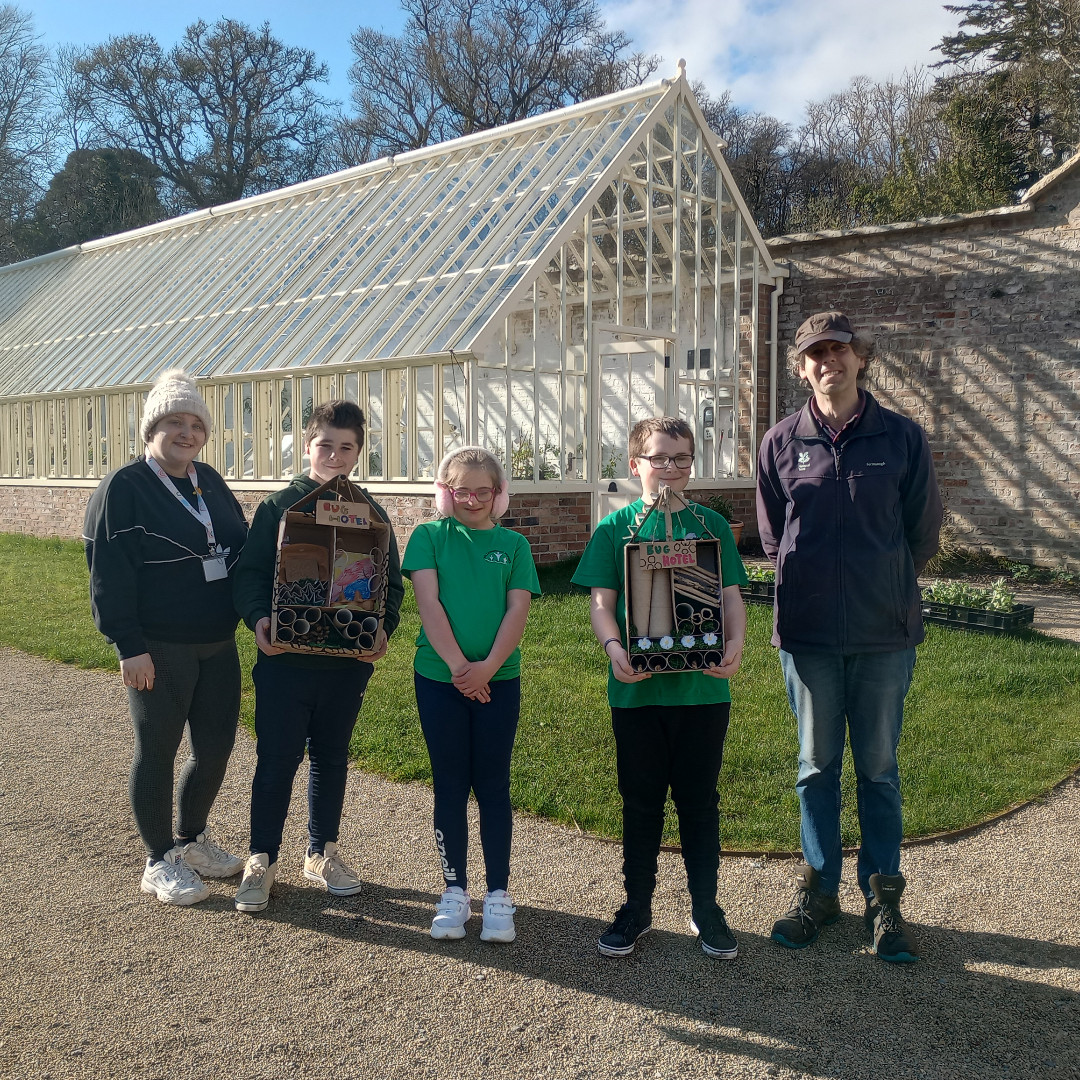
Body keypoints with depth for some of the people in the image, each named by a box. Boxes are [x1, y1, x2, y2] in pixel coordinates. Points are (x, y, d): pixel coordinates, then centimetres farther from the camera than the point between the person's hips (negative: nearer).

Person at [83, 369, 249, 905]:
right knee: (157, 750, 5)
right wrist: (129, 646, -17)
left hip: (218, 645, 7)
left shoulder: (209, 482, 11)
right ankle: (159, 862, 20)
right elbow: (108, 573, -13)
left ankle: (191, 839, 33)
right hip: (158, 651, -7)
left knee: (216, 745, 12)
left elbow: (240, 548, 18)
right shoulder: (123, 487, -9)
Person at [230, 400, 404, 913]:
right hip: (285, 659, -2)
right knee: (276, 760, 4)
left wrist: (383, 627, -10)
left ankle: (322, 853, 30)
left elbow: (391, 583, 7)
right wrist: (258, 618, -21)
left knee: (331, 757, 15)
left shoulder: (370, 512, 4)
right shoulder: (278, 506, -2)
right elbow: (247, 573, -3)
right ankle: (262, 860, 18)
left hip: (347, 662, 3)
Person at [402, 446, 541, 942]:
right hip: (438, 677, 0)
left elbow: (517, 610, -2)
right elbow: (428, 601, -7)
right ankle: (454, 891, 18)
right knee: (450, 785, 7)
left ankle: (497, 894, 13)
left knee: (492, 784, 5)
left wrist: (488, 666, -16)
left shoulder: (513, 545, 6)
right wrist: (457, 664, -17)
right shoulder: (429, 537, 3)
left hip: (498, 679, 0)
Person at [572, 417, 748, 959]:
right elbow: (602, 603, -2)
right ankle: (636, 908, 26)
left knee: (700, 801, 11)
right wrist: (614, 649, -20)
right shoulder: (615, 527, 2)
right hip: (637, 688, -1)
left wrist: (735, 644, -14)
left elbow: (731, 595, 5)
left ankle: (706, 910, 25)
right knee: (640, 802, 11)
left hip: (703, 686, 1)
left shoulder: (711, 524, 6)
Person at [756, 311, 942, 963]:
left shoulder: (901, 437, -1)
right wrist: (812, 580, 8)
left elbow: (925, 529, 7)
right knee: (817, 767, 12)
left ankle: (884, 898, 22)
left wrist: (883, 583, 10)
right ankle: (819, 891, 25)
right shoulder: (782, 442, 2)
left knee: (879, 769, 9)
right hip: (808, 633, 1)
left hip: (885, 633, -1)